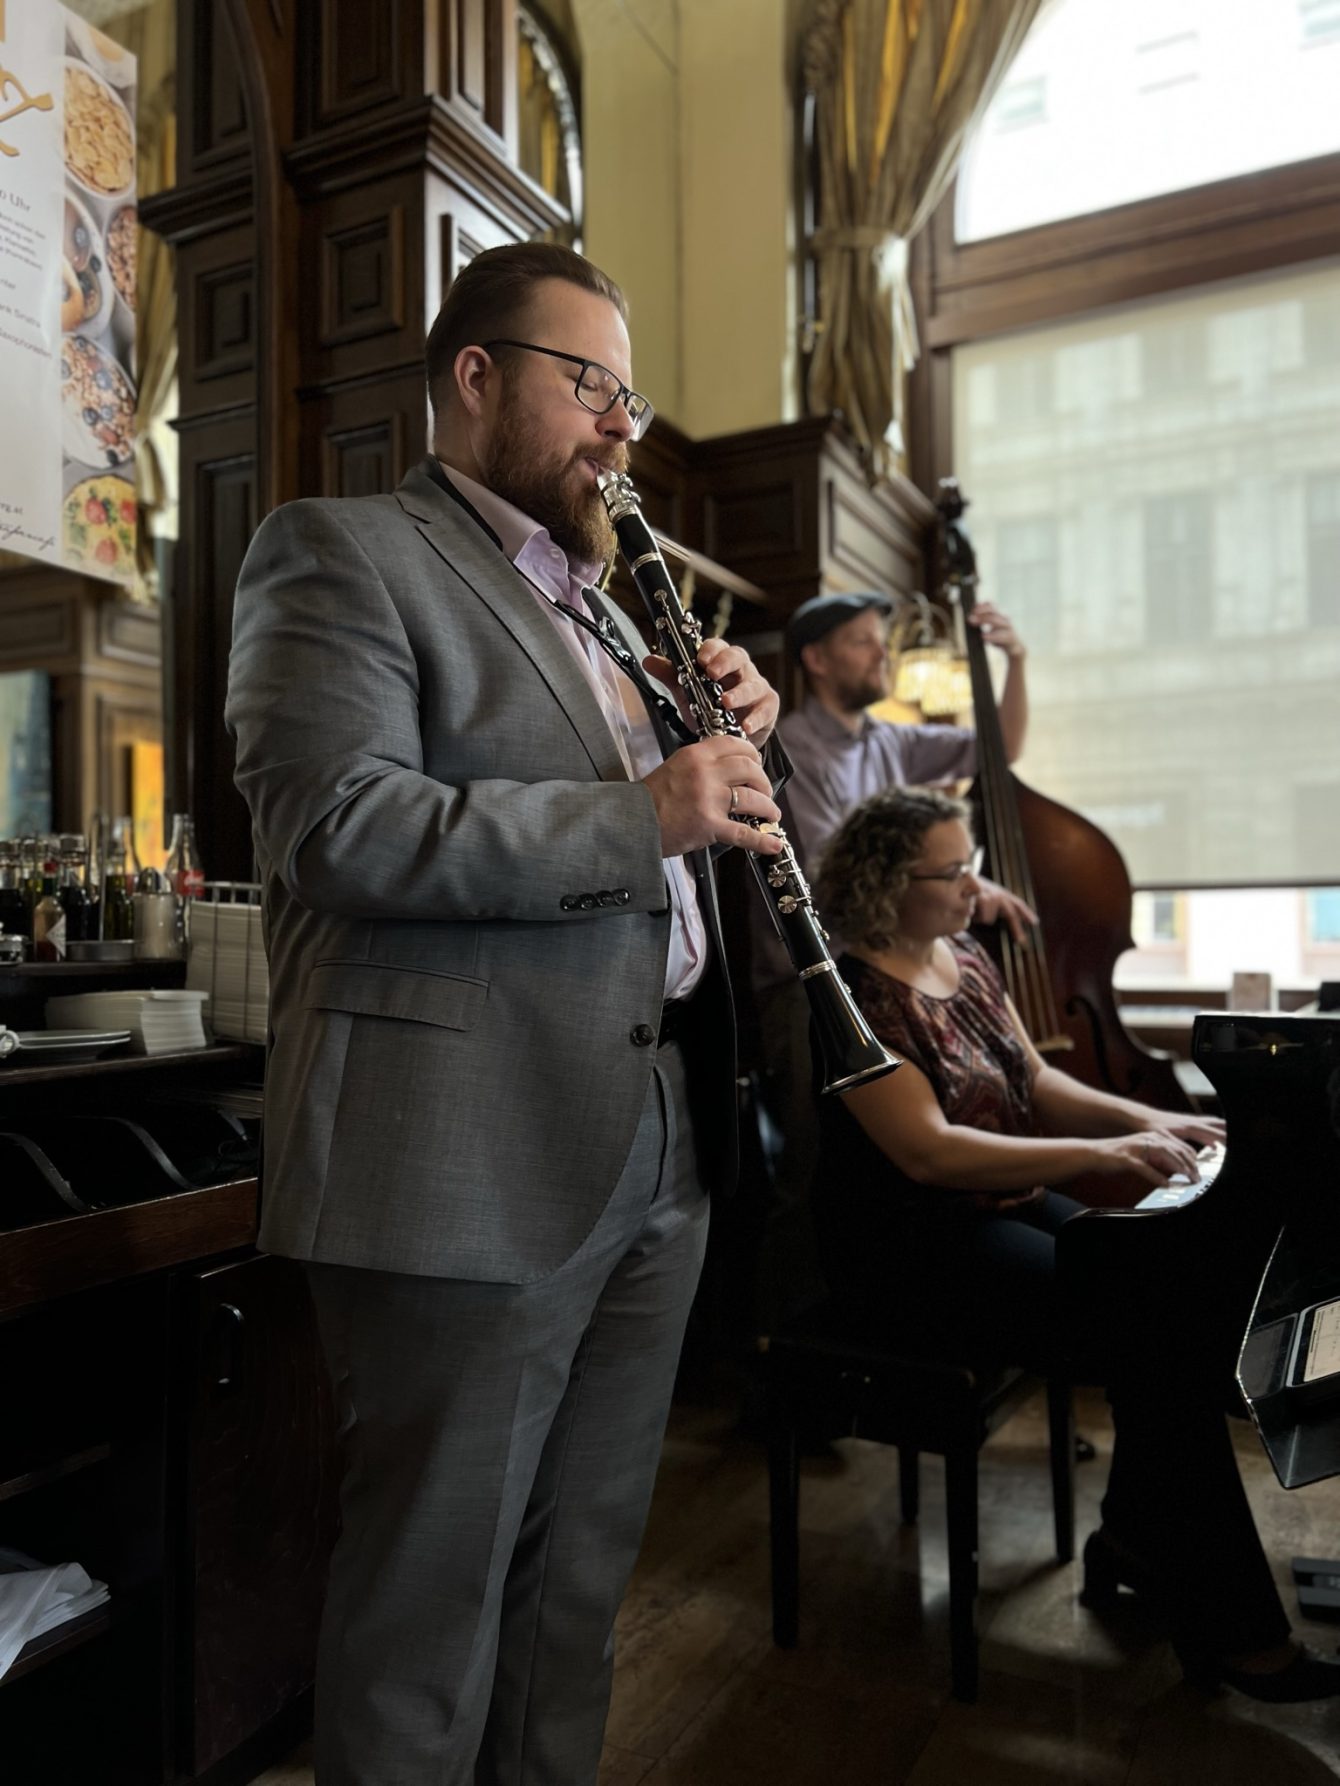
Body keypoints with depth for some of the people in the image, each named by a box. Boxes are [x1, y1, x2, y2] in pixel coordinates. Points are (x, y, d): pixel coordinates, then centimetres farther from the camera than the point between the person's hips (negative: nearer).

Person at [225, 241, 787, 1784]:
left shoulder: (601, 603, 22)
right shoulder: (340, 555, -2)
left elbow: (687, 838, 26)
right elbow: (335, 826, -18)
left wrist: (740, 742, 6)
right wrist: (640, 814, -20)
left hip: (657, 1158, 8)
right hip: (468, 1169, -7)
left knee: (581, 1578, 20)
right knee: (435, 1600, 9)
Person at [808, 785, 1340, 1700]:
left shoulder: (968, 960, 9)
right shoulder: (861, 993, -18)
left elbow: (1036, 1081, 15)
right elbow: (927, 1149, -25)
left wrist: (1144, 1119, -1)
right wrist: (1101, 1154, -26)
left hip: (1003, 1207, 8)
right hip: (910, 1247, -8)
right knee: (1154, 1338, -20)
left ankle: (1135, 1542, 9)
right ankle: (1232, 1631, -4)